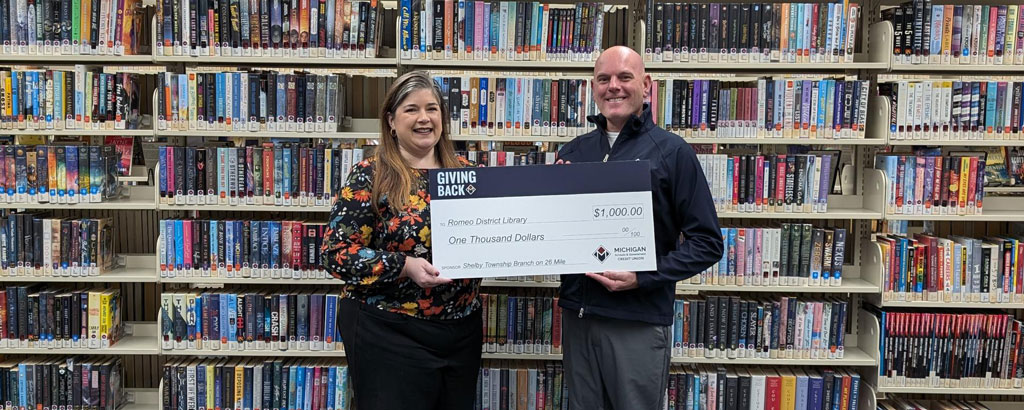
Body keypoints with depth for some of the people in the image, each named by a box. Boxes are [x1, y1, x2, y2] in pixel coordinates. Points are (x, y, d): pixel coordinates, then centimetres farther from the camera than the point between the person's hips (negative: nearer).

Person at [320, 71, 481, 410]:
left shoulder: (464, 171, 6)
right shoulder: (370, 176, -8)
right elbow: (337, 253, -12)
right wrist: (405, 266, -23)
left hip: (462, 331, 5)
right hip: (389, 335, -5)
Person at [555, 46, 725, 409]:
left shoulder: (671, 152, -5)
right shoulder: (573, 152, 9)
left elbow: (707, 243, -7)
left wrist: (643, 278, -17)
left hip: (639, 321, -4)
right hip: (576, 313, 5)